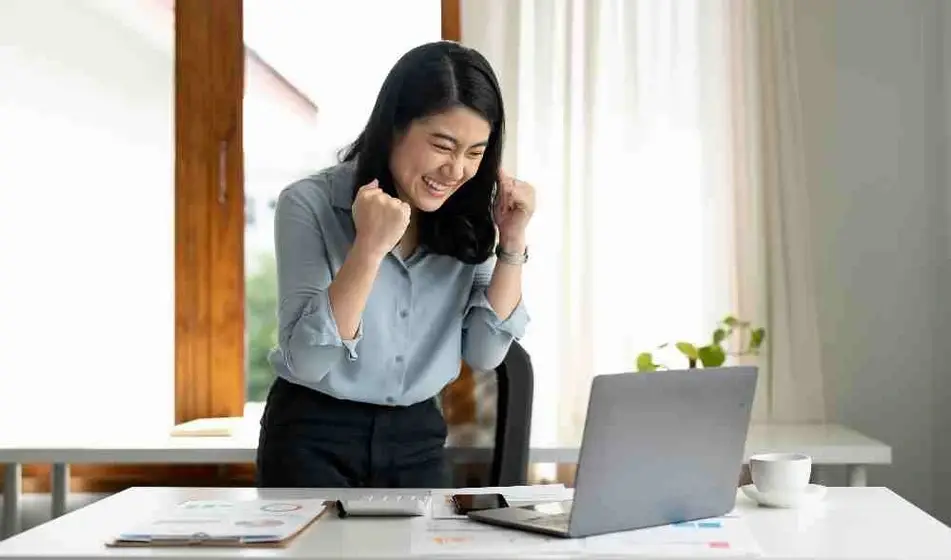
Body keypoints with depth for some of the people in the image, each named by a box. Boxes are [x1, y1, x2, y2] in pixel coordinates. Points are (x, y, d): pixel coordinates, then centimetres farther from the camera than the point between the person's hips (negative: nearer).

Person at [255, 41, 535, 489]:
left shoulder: (468, 220, -3)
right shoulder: (310, 204, -14)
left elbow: (484, 354, -4)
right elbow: (306, 360, -21)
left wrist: (512, 243, -13)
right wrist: (369, 248, -32)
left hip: (418, 439, 4)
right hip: (313, 440, -3)